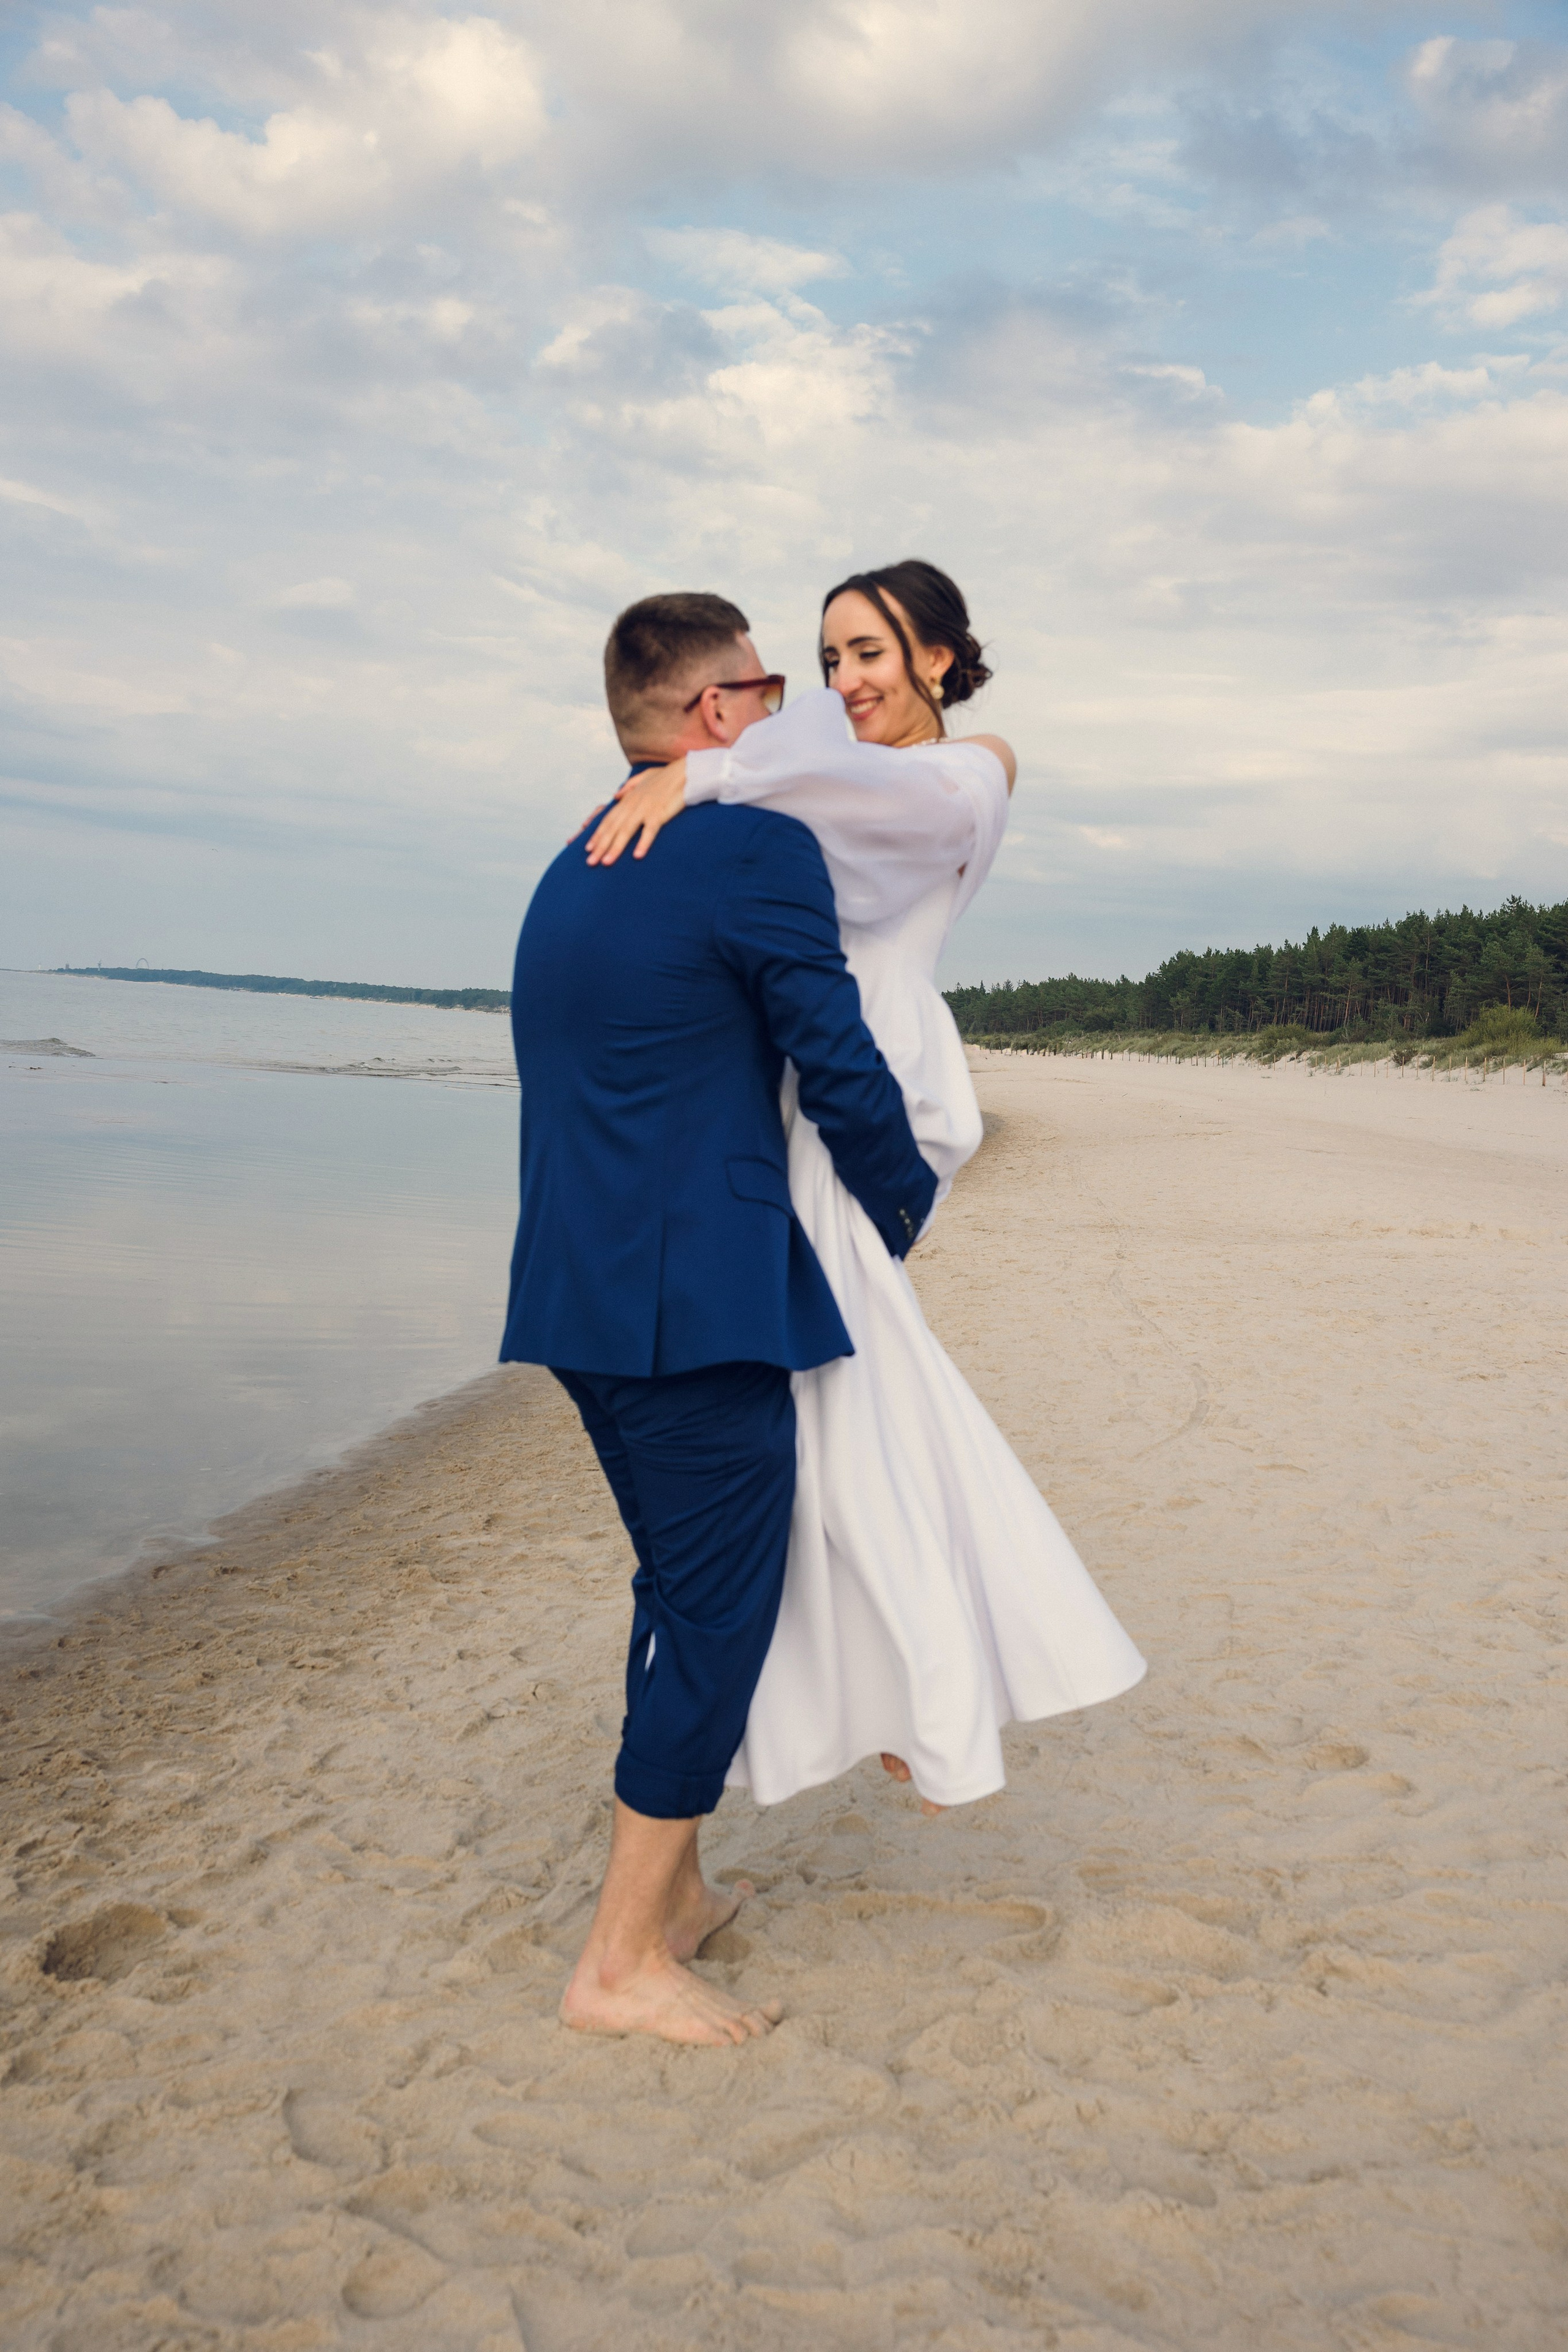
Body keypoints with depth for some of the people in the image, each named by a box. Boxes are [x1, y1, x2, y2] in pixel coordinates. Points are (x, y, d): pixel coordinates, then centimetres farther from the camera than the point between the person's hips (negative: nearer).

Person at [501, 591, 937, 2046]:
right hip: (701, 1302, -9)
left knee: (685, 1588, 20)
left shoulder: (570, 873, 16)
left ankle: (666, 1887, 31)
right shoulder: (759, 848, -11)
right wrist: (903, 1214, 7)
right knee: (717, 1611, 0)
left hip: (583, 1296, 9)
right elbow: (841, 1071, -10)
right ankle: (622, 1963, 9)